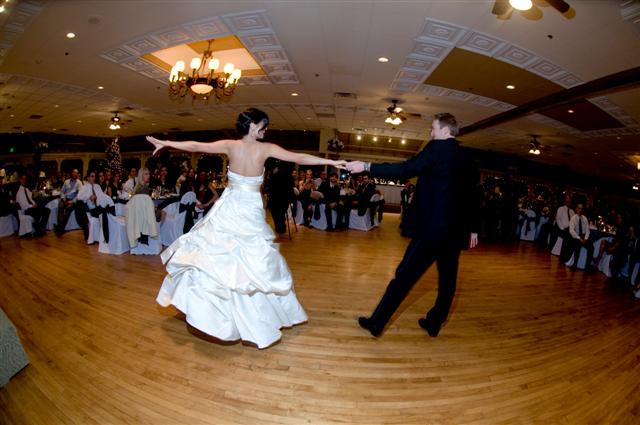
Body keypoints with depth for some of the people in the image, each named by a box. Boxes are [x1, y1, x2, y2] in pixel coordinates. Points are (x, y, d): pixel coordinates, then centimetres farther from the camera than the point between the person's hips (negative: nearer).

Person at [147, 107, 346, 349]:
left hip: (229, 209, 2)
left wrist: (165, 143, 16)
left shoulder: (229, 146, -4)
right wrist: (332, 162, -2)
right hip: (251, 212, -1)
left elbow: (195, 146, 2)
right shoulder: (266, 149, -8)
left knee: (217, 257, 16)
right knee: (253, 263, 9)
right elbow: (299, 158, -8)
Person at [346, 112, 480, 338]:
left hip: (433, 227, -8)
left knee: (404, 275, -2)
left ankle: (376, 323, 8)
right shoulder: (467, 159, 15)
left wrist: (366, 166, -13)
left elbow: (405, 169, -16)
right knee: (447, 278, 17)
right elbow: (473, 196, 19)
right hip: (457, 230, 8)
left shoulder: (438, 147, -7)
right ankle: (434, 323, 33)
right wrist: (473, 228, 28)